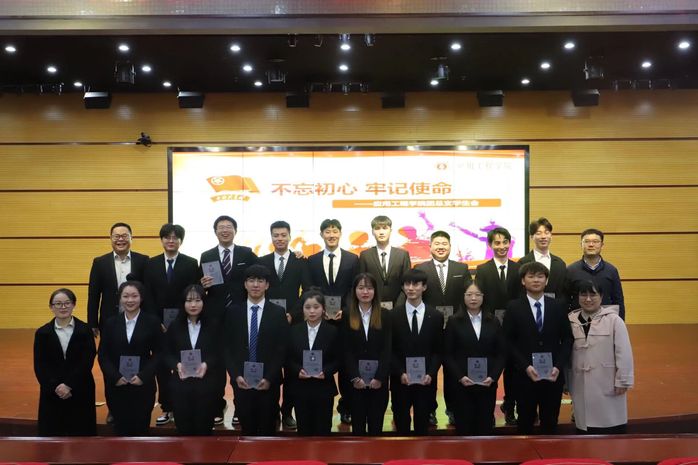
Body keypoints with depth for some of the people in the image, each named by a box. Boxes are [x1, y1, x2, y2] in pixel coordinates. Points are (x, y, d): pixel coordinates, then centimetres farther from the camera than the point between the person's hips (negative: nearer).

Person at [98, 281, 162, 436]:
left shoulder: (152, 321, -1)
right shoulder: (111, 323, 6)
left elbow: (159, 353, -2)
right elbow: (103, 355, 4)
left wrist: (143, 376, -13)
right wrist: (115, 377, -10)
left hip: (143, 386, -2)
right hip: (116, 386, 2)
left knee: (140, 429, 4)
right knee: (121, 429, 7)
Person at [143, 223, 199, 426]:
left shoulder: (191, 264, 0)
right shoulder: (151, 264, 7)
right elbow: (148, 296, 3)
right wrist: (157, 322, -6)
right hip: (158, 324, 2)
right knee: (162, 366, 6)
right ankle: (166, 408, 16)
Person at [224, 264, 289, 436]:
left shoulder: (278, 313, 0)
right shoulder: (233, 313, 4)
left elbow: (282, 349, -4)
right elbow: (227, 348, 3)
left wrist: (269, 378, -12)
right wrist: (236, 375, -9)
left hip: (268, 382, -1)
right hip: (241, 381, 1)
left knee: (267, 428, 7)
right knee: (247, 428, 10)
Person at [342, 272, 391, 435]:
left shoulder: (385, 315, 2)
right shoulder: (347, 316, 2)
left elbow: (387, 349, -4)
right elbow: (346, 350, -3)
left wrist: (379, 377, -12)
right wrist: (355, 377, -12)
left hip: (379, 379, 0)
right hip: (355, 380, 0)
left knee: (376, 423, 7)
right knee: (357, 422, 7)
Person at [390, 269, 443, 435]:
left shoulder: (436, 316, 2)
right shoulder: (393, 315, -1)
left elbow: (438, 350, 3)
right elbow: (389, 350, -1)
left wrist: (431, 374, -11)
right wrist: (400, 373, -12)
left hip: (426, 380, 1)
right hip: (400, 380, 0)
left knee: (422, 423, 9)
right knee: (401, 422, 10)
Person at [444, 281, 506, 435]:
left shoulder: (493, 322, 7)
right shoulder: (454, 322, 1)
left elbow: (502, 353, 5)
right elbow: (447, 355, -2)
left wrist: (493, 376, -8)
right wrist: (459, 377, -14)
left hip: (488, 384, 2)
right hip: (461, 384, -2)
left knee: (485, 426, 7)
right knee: (464, 427, 3)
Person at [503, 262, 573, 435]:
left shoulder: (558, 307, 5)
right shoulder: (513, 307, -1)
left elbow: (567, 339, 4)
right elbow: (509, 342, -4)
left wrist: (558, 367, -9)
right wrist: (525, 367, -15)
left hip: (553, 375, 2)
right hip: (524, 375, -2)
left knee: (550, 421, 12)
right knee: (526, 421, 10)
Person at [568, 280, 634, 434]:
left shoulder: (613, 319, -9)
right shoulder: (571, 321, 2)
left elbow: (623, 352, -8)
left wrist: (622, 381, -8)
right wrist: (565, 380, 9)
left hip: (608, 384, -3)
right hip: (582, 385, 3)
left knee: (611, 421, 6)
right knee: (585, 421, 12)